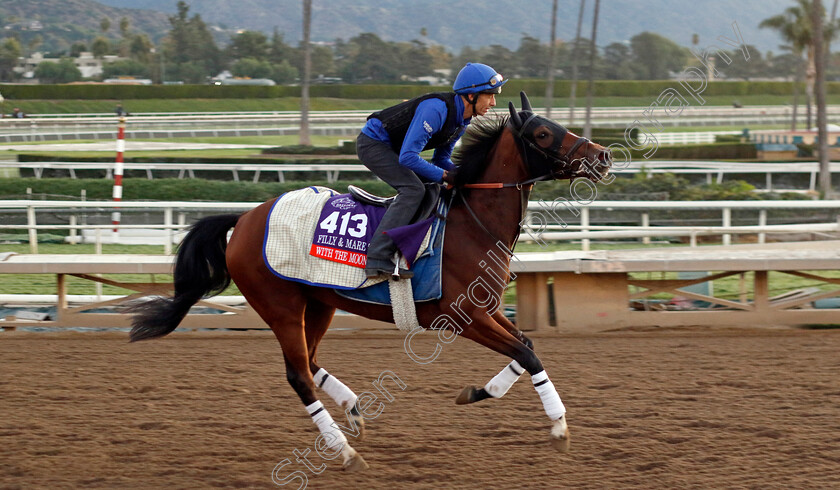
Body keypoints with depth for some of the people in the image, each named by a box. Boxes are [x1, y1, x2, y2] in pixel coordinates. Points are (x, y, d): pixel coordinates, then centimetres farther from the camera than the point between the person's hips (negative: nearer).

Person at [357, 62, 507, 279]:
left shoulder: (461, 119, 1)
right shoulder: (436, 109, -30)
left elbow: (441, 159, 11)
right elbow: (408, 157, -33)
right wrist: (445, 175, -26)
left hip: (390, 147, 10)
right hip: (372, 143, -10)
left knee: (433, 190, 13)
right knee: (413, 189, -25)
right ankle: (378, 259, -33)